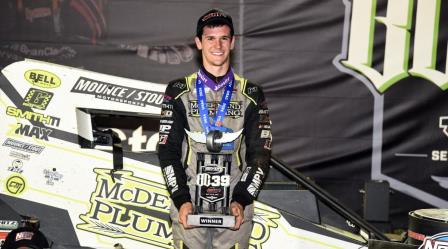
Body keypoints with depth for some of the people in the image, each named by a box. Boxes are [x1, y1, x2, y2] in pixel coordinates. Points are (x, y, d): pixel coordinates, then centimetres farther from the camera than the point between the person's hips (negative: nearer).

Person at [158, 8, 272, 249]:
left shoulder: (251, 94, 4)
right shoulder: (178, 91, 3)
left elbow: (260, 154, 1)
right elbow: (168, 149, 0)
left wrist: (241, 200, -11)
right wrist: (181, 200, -11)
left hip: (235, 203, 1)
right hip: (187, 200, 0)